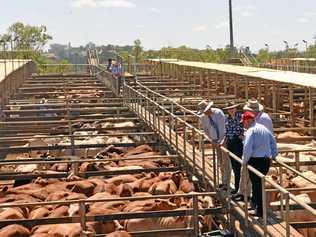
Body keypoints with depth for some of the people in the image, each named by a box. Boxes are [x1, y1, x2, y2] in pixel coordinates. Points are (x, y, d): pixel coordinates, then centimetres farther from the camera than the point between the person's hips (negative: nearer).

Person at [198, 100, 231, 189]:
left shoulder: (219, 113, -19)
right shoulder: (202, 117, -7)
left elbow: (224, 126, -18)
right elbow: (205, 130, 6)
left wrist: (222, 140, -22)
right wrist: (211, 140, -4)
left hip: (224, 138, -4)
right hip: (215, 140, 4)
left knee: (225, 160, -5)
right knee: (220, 161, 11)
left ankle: (227, 183, 1)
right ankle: (223, 181, 24)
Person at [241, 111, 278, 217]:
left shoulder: (251, 131, -13)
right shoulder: (264, 128, 12)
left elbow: (247, 148, -20)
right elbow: (273, 142, 18)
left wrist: (244, 160, -9)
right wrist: (273, 156, 24)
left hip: (255, 161, -7)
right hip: (266, 160, 8)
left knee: (256, 184, 0)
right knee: (260, 183, 17)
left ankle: (259, 211, 4)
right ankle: (255, 203, 29)